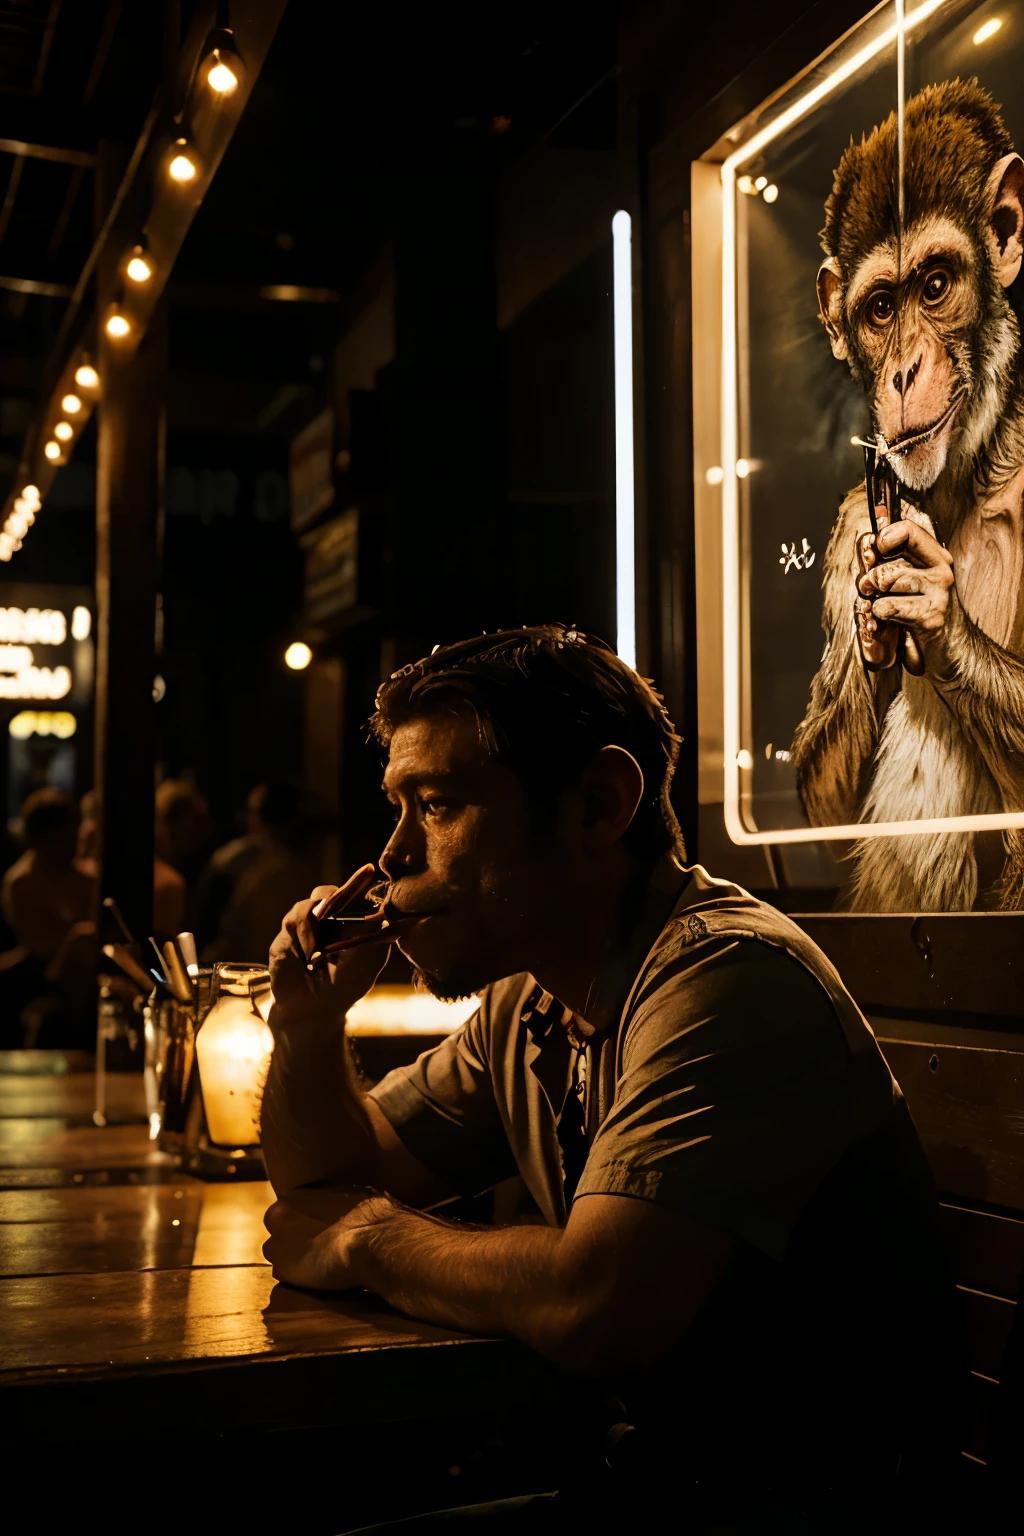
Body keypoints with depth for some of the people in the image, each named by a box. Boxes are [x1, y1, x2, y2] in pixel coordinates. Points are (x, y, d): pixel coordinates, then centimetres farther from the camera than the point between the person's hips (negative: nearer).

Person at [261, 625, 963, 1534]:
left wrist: (371, 1238, -14)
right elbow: (338, 1181, 17)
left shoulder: (729, 976, -23)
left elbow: (596, 1314, -32)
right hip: (643, 1459, 8)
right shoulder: (526, 1002, 7)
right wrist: (307, 1030, -3)